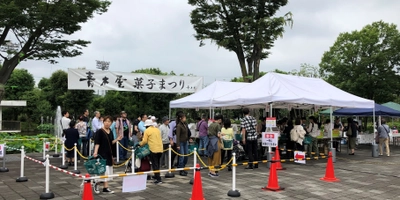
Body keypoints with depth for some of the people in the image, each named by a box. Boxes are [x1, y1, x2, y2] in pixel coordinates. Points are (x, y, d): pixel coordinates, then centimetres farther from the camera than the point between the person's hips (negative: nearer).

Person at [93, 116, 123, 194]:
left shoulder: (111, 132, 11)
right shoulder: (99, 132, -10)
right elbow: (97, 143, -17)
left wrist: (117, 139, 3)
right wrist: (95, 152, -29)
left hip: (108, 154, 8)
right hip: (101, 154, -8)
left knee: (108, 170, 9)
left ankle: (105, 188, 16)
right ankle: (97, 184, 14)